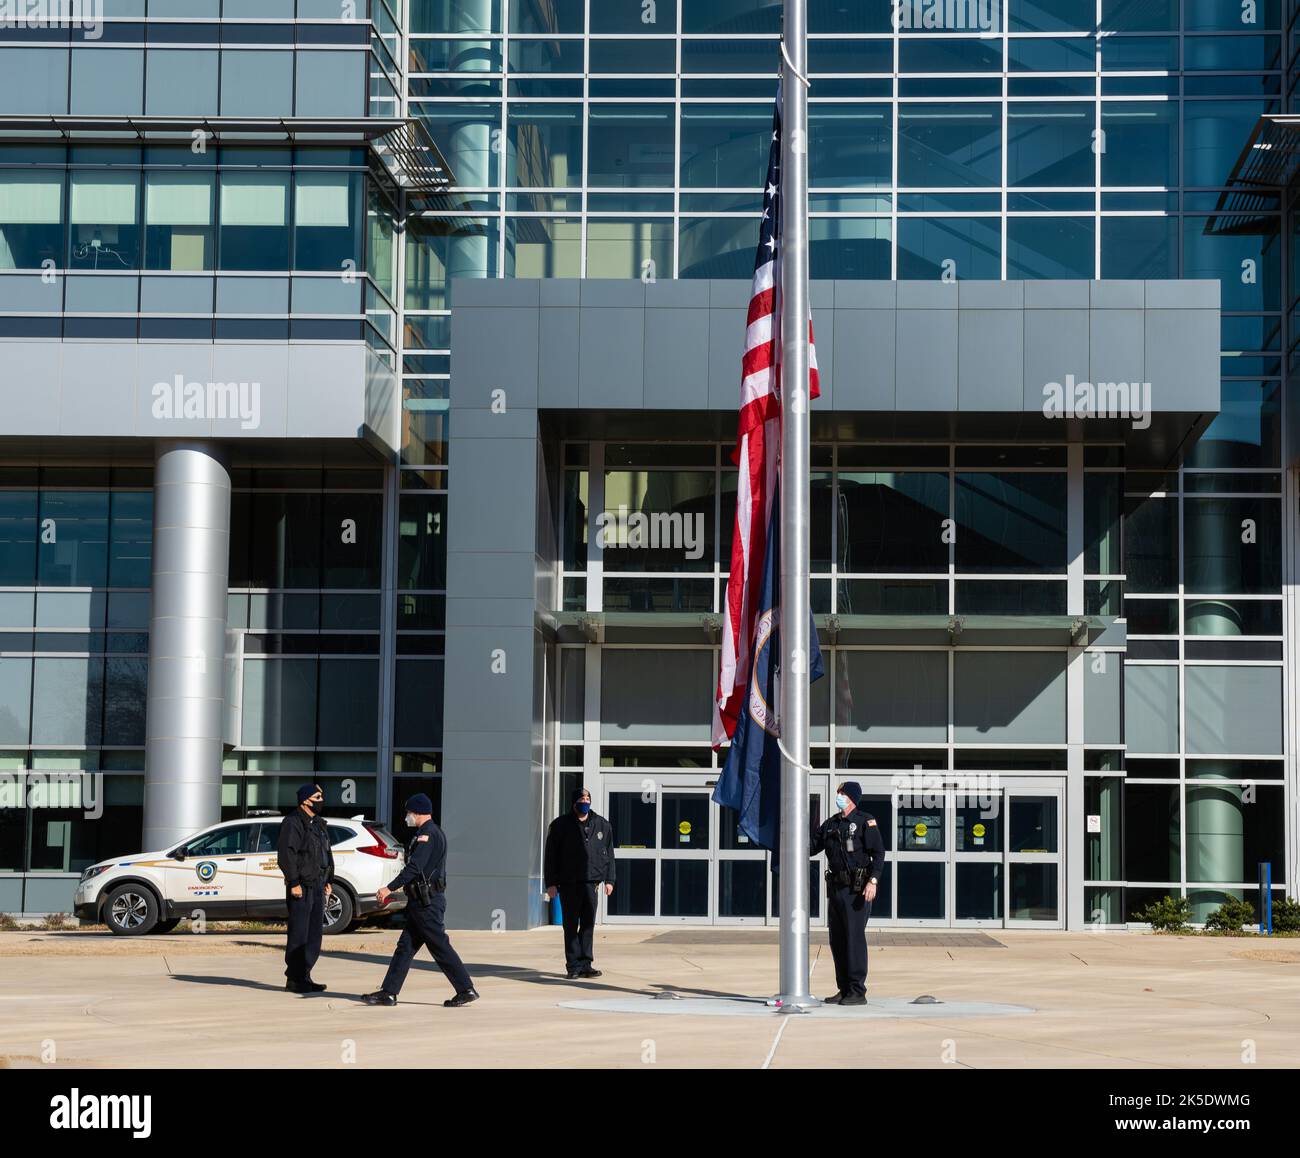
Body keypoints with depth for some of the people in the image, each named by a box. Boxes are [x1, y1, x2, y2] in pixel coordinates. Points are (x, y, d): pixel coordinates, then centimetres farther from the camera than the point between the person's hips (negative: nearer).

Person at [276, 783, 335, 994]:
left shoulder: (320, 824, 18)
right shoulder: (293, 822, -10)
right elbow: (286, 854, -17)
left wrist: (329, 880, 19)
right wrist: (293, 882, -21)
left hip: (317, 886, 9)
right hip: (301, 888, -9)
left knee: (314, 934, 10)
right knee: (299, 934, -7)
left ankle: (304, 976, 17)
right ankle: (294, 979, -2)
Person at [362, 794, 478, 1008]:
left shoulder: (427, 834, -14)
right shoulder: (432, 833, 18)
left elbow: (414, 867, -23)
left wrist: (390, 888, -22)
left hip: (428, 902, -10)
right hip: (423, 901, 10)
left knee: (440, 947, -6)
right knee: (405, 946, 9)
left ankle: (466, 990, -2)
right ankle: (389, 992, 9)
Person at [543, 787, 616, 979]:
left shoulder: (602, 825, 11)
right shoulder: (561, 825, 2)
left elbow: (609, 854, 14)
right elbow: (550, 855, 1)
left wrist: (609, 880, 7)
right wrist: (551, 883, -4)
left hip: (591, 881, 2)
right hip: (568, 883, -2)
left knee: (588, 924, 2)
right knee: (571, 925, 1)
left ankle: (585, 964, 6)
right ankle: (574, 965, 4)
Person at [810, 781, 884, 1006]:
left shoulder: (865, 821, -4)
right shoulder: (831, 824, 15)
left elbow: (878, 853, -10)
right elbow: (812, 846, 20)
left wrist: (873, 880, -19)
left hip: (856, 889, -7)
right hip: (835, 887, 7)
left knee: (854, 938, -8)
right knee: (837, 940, 9)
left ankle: (857, 992, -5)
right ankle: (844, 990, 16)